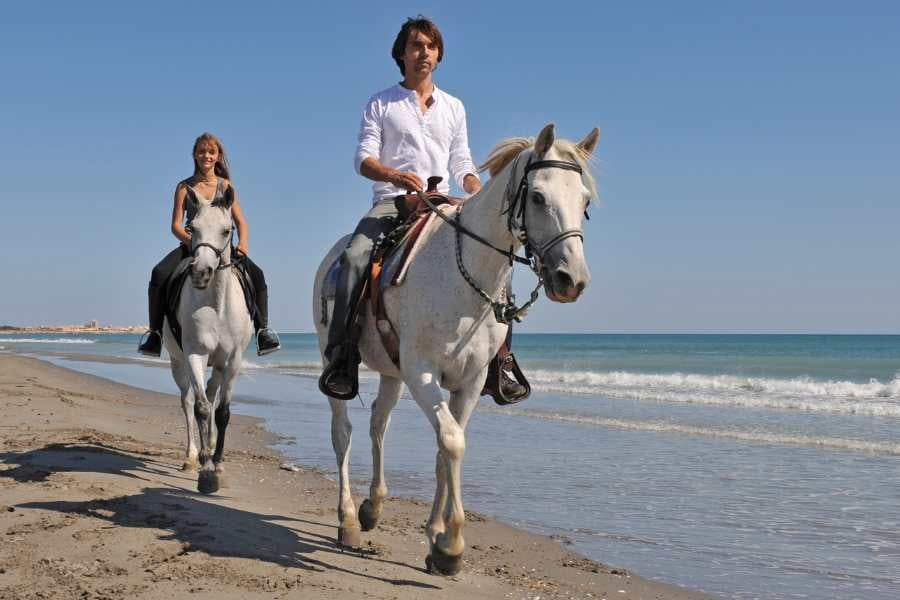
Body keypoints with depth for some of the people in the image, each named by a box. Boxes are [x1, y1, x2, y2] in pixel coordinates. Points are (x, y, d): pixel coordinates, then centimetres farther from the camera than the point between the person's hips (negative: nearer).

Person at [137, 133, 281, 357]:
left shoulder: (225, 185, 8)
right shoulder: (184, 187, 5)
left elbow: (240, 221, 4)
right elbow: (176, 225, -1)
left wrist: (242, 243, -17)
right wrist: (193, 241, -22)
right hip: (190, 244, 0)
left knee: (256, 274, -24)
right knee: (159, 273, -27)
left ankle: (263, 331, -18)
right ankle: (155, 334, -19)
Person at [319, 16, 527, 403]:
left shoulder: (453, 107, 19)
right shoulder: (380, 104, 9)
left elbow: (462, 165, 18)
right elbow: (363, 159, -1)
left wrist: (481, 196, -4)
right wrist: (395, 175, -23)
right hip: (391, 203, -3)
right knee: (355, 257, -31)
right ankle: (342, 359, -27)